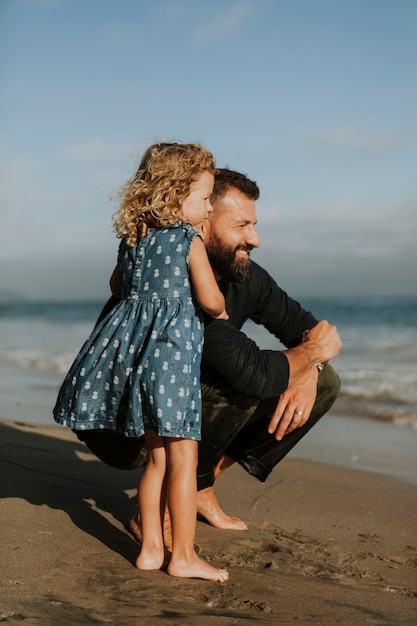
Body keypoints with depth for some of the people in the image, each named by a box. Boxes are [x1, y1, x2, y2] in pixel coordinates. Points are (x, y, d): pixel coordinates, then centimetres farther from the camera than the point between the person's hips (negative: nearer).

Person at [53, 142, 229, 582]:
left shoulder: (131, 240, 13)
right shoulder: (189, 240, -7)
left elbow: (121, 286, 27)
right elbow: (210, 299, -8)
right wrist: (221, 313, 14)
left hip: (131, 347, 7)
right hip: (171, 349, -7)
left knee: (157, 457, 16)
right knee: (182, 458, 1)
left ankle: (151, 548, 21)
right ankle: (183, 555, 7)